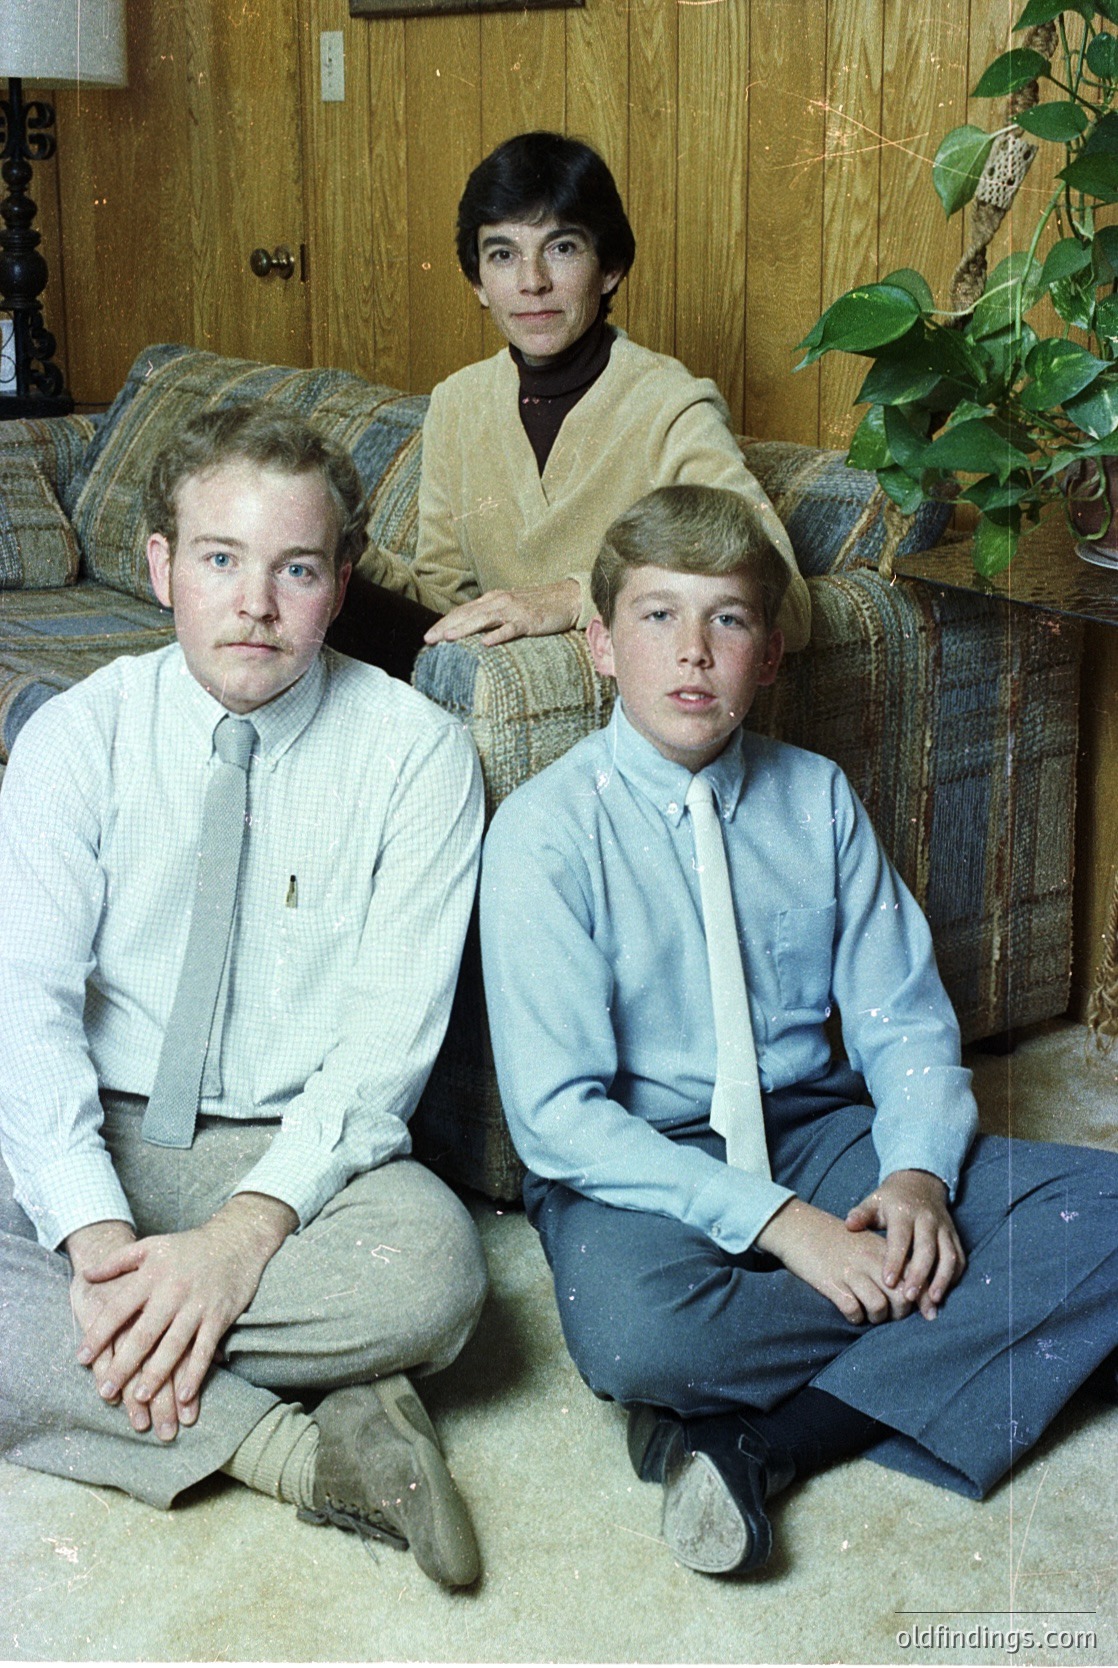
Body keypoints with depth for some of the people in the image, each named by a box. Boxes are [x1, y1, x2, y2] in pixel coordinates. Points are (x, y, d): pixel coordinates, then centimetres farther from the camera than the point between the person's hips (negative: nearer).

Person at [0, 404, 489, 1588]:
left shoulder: (415, 754, -5)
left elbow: (392, 1034, -11)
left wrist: (242, 1234, -26)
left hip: (298, 1151, -1)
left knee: (431, 1265, -35)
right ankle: (285, 1437, -23)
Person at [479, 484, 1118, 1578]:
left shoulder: (818, 801, 5)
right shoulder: (546, 830, -9)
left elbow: (905, 1020, 5)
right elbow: (556, 1113, -14)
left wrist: (917, 1174, -17)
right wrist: (780, 1222, -23)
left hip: (819, 1130, 5)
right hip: (636, 1163, -5)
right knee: (636, 1333, -39)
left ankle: (750, 1434, -21)